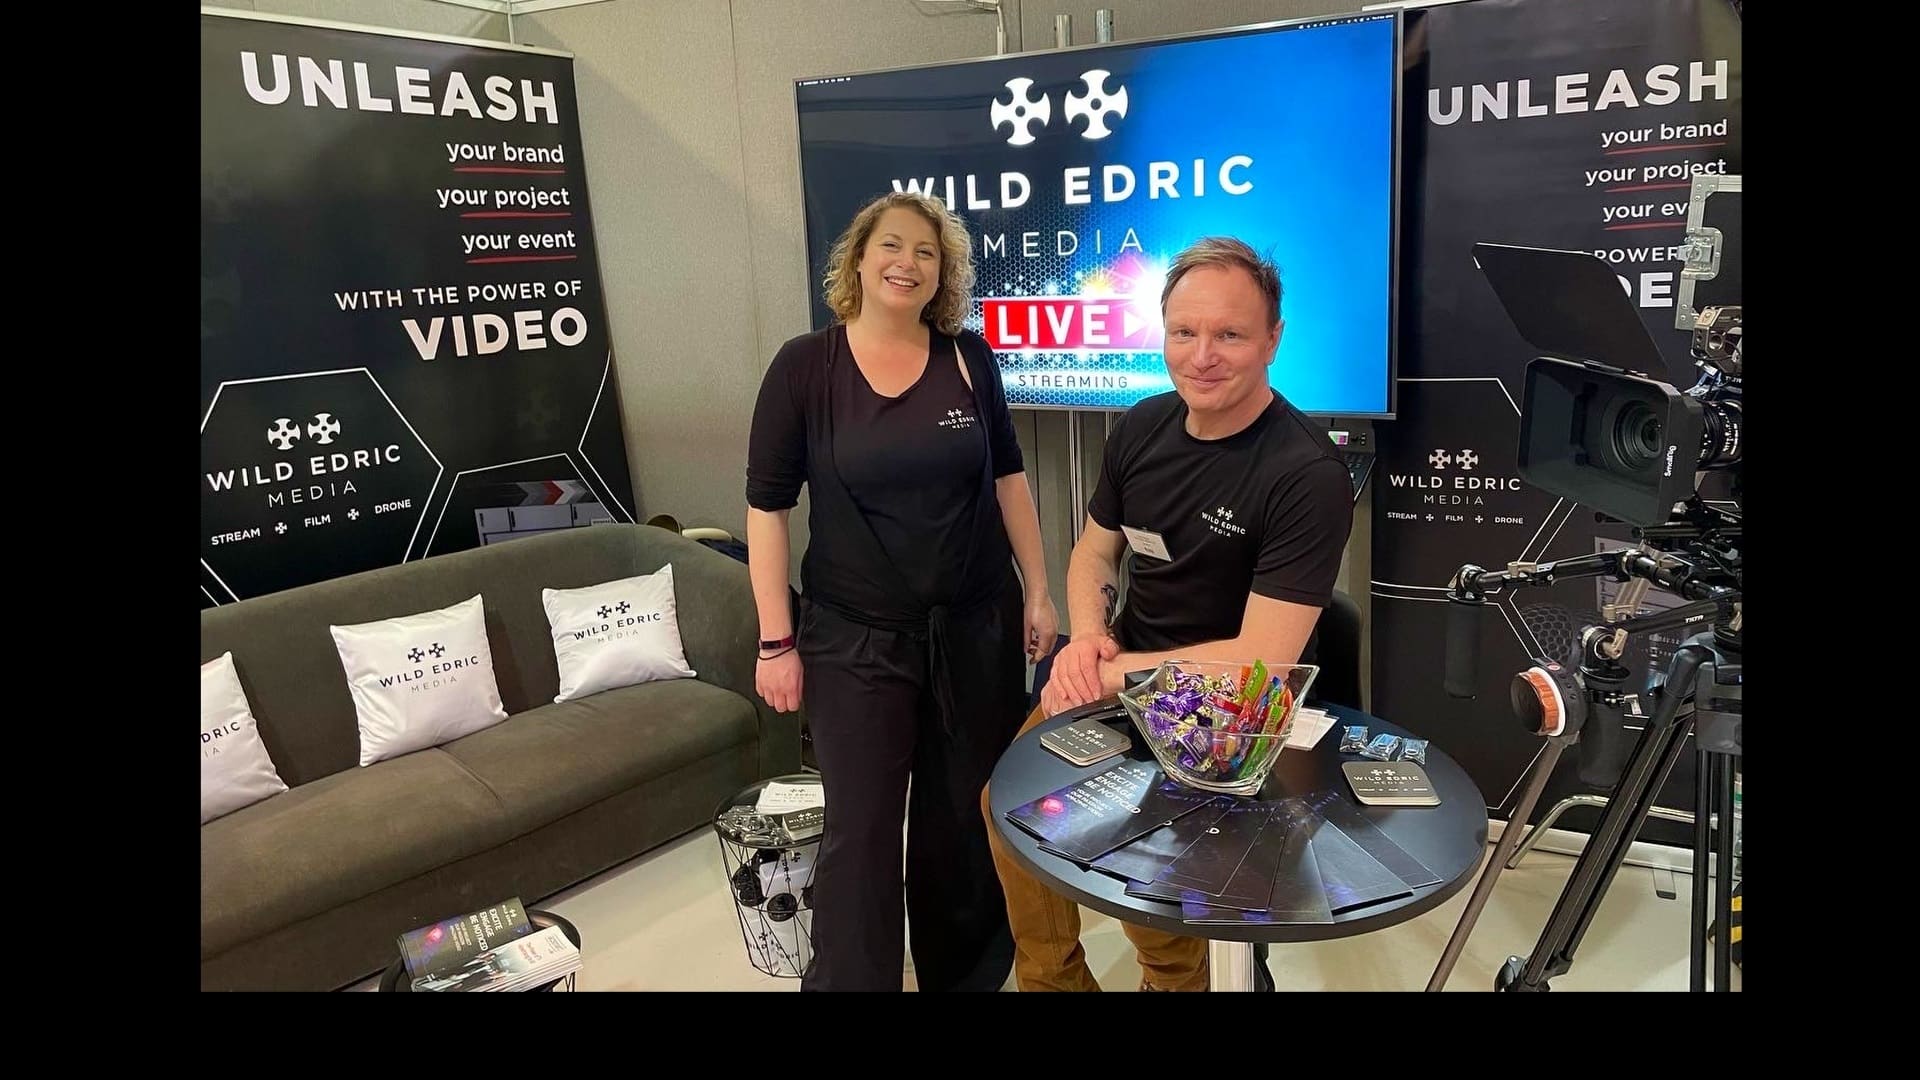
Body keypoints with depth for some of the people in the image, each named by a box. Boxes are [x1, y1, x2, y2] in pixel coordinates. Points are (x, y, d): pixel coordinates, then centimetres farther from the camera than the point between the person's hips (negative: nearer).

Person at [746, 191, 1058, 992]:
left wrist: (1038, 592, 7)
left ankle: (969, 974, 36)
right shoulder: (803, 366, -7)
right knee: (861, 828, 2)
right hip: (855, 639, -2)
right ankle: (848, 981, 22)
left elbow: (1007, 476, 9)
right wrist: (775, 640, -7)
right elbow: (766, 506, -5)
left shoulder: (969, 357, 0)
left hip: (977, 626, 3)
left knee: (974, 817, 14)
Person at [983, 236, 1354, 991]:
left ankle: (1173, 978, 9)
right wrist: (1088, 639, -10)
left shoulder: (1307, 476, -22)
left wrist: (1116, 673, -20)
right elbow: (1094, 551, 10)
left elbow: (1264, 659, -23)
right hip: (1120, 675, 6)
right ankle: (1049, 977, 21)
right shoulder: (1142, 426, -2)